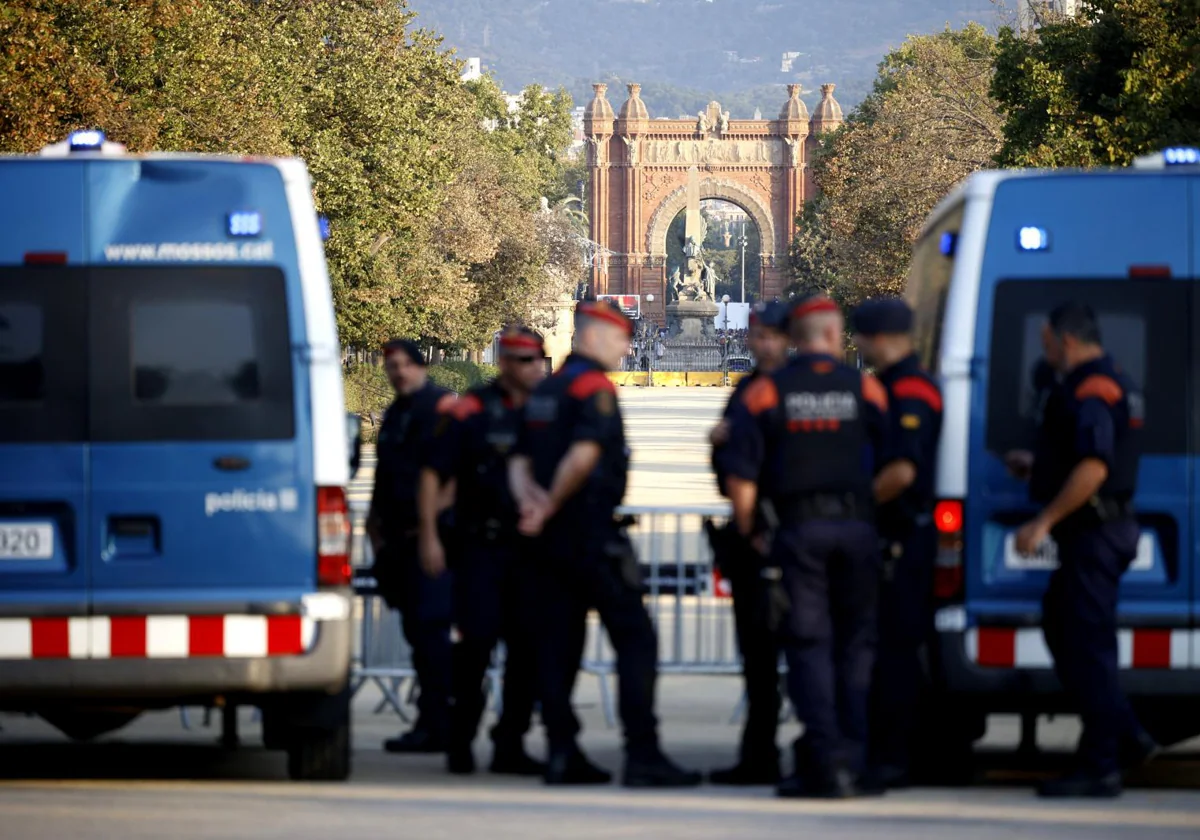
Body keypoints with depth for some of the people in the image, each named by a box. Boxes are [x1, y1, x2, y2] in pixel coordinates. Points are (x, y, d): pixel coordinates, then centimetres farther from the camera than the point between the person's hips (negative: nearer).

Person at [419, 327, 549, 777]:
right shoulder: (470, 412, -3)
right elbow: (432, 474, -3)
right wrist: (429, 536, -9)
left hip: (530, 549, 4)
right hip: (481, 548, -4)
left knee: (527, 646, 1)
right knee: (477, 641, -7)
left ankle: (510, 744, 10)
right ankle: (461, 740, 7)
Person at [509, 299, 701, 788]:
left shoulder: (544, 393, 17)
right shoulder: (594, 386, -11)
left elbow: (520, 462, 14)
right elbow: (582, 454, -24)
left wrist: (531, 502, -4)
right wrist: (549, 507, -13)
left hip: (553, 537, 9)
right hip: (593, 535, -9)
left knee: (558, 643, 8)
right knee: (635, 638, -7)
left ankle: (562, 753, 7)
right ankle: (642, 755, -13)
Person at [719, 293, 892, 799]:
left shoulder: (765, 393, 0)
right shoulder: (865, 389, 3)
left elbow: (740, 476, -6)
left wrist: (748, 531, 7)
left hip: (798, 529, -1)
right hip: (856, 528, 1)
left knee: (809, 646, 0)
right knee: (855, 644, 11)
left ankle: (826, 761, -11)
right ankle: (851, 761, 8)